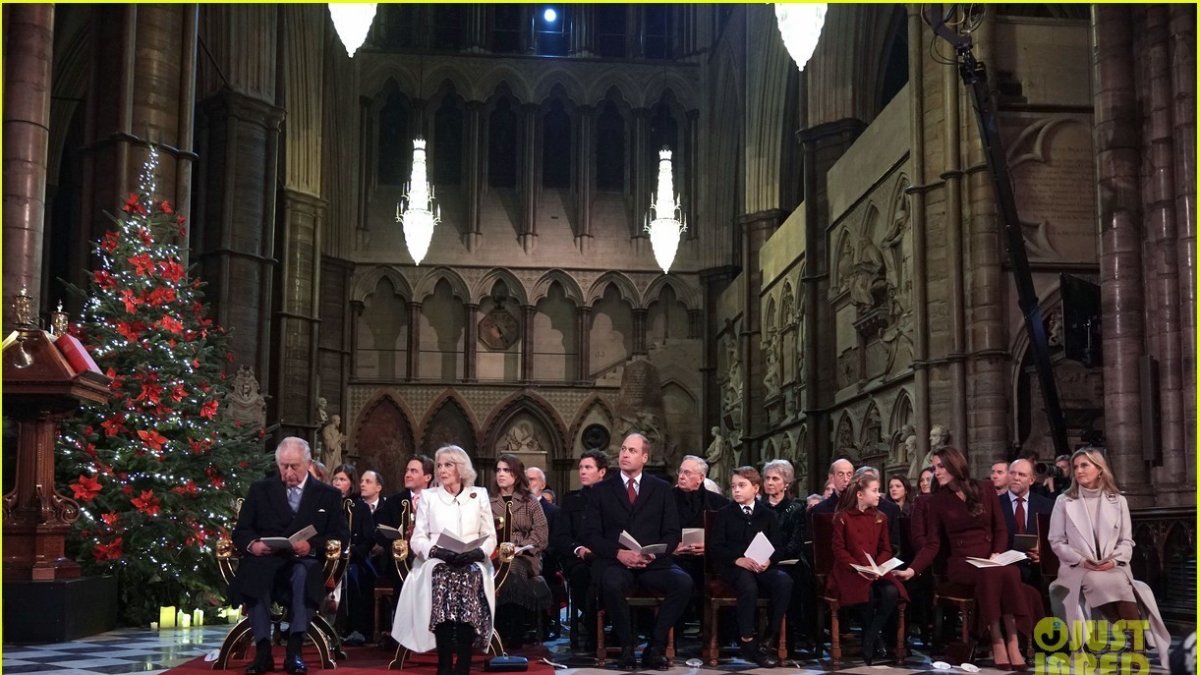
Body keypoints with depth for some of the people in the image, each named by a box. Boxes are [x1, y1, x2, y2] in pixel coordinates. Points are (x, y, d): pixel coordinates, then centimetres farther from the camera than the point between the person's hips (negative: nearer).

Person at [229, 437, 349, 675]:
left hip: (304, 562, -1)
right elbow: (240, 531, 11)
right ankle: (263, 650, -33)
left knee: (304, 574, -38)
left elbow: (341, 536, 4)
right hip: (266, 560, 1)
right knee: (253, 572, -36)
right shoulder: (260, 490, 16)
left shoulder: (329, 495, 13)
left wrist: (312, 545, -16)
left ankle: (294, 651, -36)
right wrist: (253, 544, -14)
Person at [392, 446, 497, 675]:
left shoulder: (479, 495, 14)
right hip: (437, 562, 0)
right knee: (442, 578, -36)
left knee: (470, 577, -36)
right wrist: (436, 551, -13)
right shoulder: (428, 496, 14)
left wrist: (477, 552, -11)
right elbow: (417, 539, 8)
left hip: (472, 563, 0)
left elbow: (490, 537, 10)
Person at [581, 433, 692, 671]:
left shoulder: (662, 489, 12)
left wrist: (653, 554, -13)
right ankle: (627, 648, -15)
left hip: (653, 563, 1)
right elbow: (591, 535, 3)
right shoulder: (600, 490, 10)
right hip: (615, 562, -1)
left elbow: (672, 533, 7)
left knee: (684, 583, -28)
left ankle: (655, 647, -13)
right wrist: (619, 553, -14)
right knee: (612, 584, -36)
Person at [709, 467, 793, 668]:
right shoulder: (724, 514, 10)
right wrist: (737, 559, -17)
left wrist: (769, 560, -15)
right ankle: (748, 642, -23)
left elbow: (778, 547, 9)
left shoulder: (769, 515, 16)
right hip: (733, 566, -2)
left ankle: (768, 640, -20)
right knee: (748, 586, -37)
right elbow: (715, 547, 1)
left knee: (784, 582, -30)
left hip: (762, 566, 2)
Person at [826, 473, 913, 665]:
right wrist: (858, 568, -18)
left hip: (877, 571, 4)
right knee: (867, 593, -35)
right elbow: (839, 550, -4)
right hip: (850, 571, -4)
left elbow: (886, 549, 11)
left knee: (891, 592, -29)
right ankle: (874, 639, -10)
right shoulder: (842, 517, -1)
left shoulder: (881, 518, 12)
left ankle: (869, 641, -14)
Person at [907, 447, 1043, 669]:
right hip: (960, 563, -1)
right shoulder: (938, 500, 5)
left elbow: (1000, 529, 10)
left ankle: (1012, 641, -32)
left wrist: (997, 554, -10)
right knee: (988, 574, -36)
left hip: (989, 560, 1)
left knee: (1010, 572, -35)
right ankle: (997, 641, -31)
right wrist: (912, 569, -15)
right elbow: (932, 545, 1)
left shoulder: (985, 489, 8)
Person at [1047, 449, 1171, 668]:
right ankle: (1131, 642, -28)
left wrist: (1114, 560, -9)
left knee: (1120, 584, -34)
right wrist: (1081, 560, -10)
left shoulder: (1118, 501, 13)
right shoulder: (1064, 501, 7)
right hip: (1078, 568, -1)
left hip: (1112, 567, 1)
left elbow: (1126, 541, 11)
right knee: (1099, 583, -35)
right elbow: (1056, 542, 5)